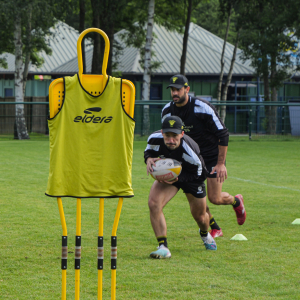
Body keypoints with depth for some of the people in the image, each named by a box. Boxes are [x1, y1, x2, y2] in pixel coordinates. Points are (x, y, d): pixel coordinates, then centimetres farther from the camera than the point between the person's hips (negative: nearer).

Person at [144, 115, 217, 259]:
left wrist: (178, 178, -40)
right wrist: (149, 159, -30)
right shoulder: (155, 139, -30)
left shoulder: (189, 151, -39)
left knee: (200, 216, 14)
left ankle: (205, 234, 55)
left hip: (190, 177, -2)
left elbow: (199, 175, -24)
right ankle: (163, 247, -21)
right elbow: (148, 151, -6)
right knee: (153, 203, -26)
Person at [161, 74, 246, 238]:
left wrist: (220, 163, -18)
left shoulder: (202, 108, -23)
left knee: (215, 198, -5)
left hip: (213, 156, -5)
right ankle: (215, 229, 12)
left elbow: (223, 134, -18)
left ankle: (236, 201, 30)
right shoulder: (167, 111, -7)